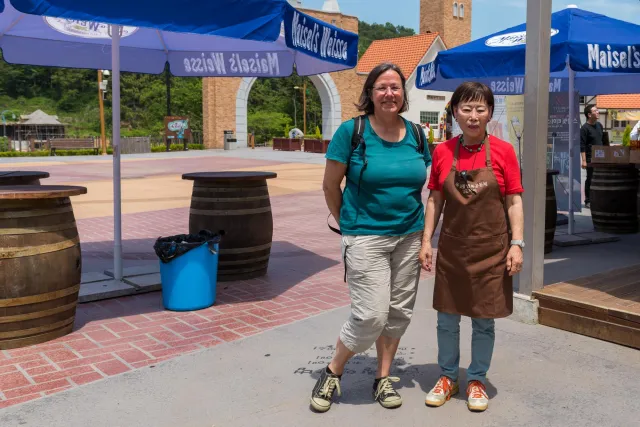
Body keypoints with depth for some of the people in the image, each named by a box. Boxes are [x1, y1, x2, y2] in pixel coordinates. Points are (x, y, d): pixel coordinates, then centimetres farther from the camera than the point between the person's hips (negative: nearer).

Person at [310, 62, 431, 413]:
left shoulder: (415, 134, 5)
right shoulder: (352, 131, -9)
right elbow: (330, 186, -3)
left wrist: (417, 225, 10)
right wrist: (348, 224, 4)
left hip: (409, 237, 5)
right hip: (366, 237, -5)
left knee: (399, 312, 9)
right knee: (371, 315, -8)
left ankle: (383, 378, 28)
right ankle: (332, 373, 16)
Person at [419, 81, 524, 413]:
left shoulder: (503, 151, -5)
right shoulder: (443, 152, 0)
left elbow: (514, 202, -3)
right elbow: (435, 200, 5)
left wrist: (516, 243, -9)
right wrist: (426, 240, 1)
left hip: (491, 249, -2)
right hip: (452, 248, 2)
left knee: (484, 320, 9)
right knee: (447, 317, 11)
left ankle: (476, 380, 28)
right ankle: (448, 376, 31)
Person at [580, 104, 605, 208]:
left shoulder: (599, 125, 12)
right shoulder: (585, 128, -10)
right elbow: (582, 146, -14)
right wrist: (584, 160, -19)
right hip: (591, 158, -7)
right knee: (590, 179, -1)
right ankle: (588, 201, 8)